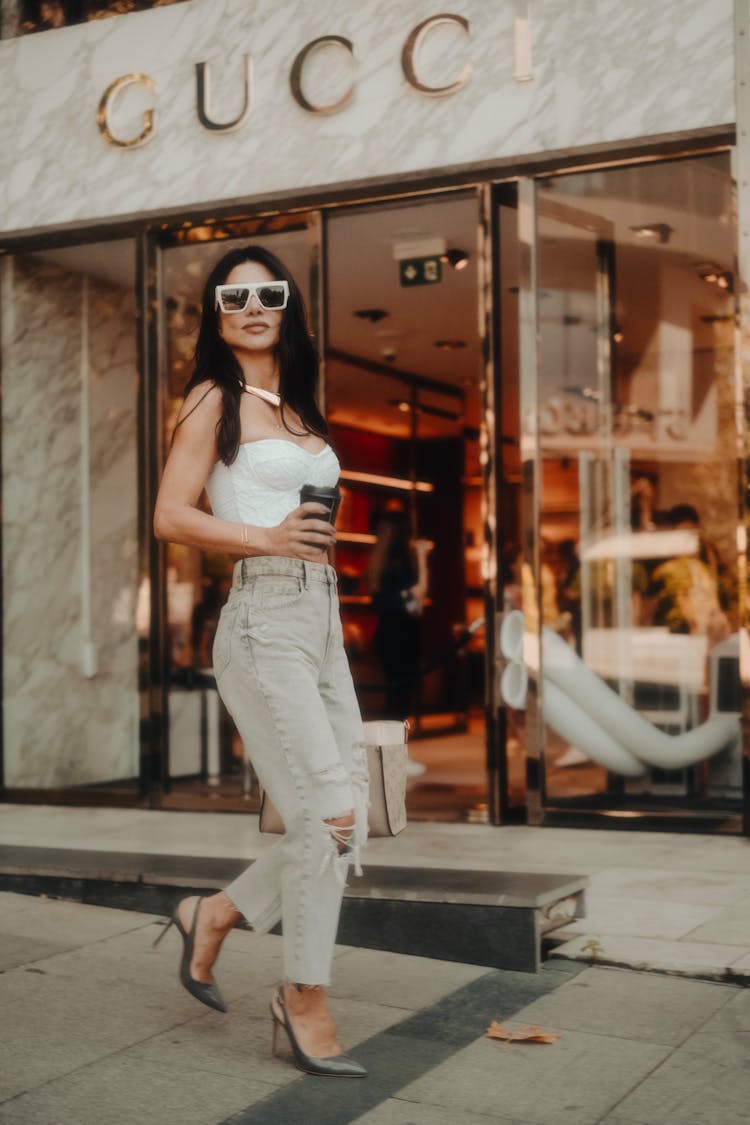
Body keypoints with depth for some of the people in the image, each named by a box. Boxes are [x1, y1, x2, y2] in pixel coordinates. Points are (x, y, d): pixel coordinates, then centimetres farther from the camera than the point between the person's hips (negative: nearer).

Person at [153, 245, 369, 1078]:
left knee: (346, 826, 6)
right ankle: (306, 1000, 8)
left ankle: (214, 916, 27)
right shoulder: (214, 401, -1)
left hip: (323, 619, 8)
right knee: (327, 812, -9)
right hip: (264, 622, -7)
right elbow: (171, 516, -9)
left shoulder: (297, 410, 19)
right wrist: (267, 539, -18)